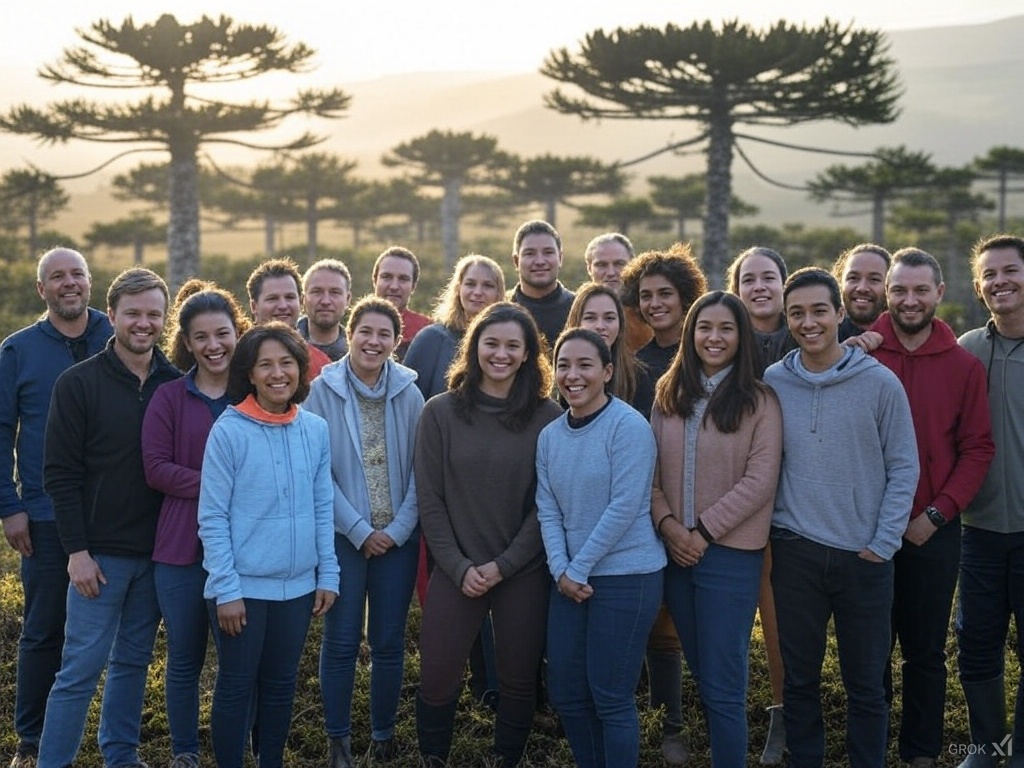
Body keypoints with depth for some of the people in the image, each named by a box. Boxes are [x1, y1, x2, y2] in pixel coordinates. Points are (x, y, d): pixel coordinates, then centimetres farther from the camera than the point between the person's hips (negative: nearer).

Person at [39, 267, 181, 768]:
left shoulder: (176, 384, 3)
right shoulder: (79, 383, -6)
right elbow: (60, 475, -8)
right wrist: (76, 551, -12)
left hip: (156, 552, 4)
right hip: (100, 554, -4)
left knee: (134, 660, 14)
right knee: (81, 667, -1)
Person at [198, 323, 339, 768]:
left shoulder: (316, 430, 1)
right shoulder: (229, 431, -12)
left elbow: (323, 509, 7)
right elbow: (212, 519, -11)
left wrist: (328, 574, 4)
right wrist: (227, 590, -14)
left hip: (297, 585, 4)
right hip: (242, 586, -4)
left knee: (281, 684, 17)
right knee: (236, 686, 8)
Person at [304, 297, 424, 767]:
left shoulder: (409, 393, 0)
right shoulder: (323, 391, -6)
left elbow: (420, 469, 0)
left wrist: (400, 528, -8)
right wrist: (360, 530, -11)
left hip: (399, 537, 2)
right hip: (343, 535, -2)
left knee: (389, 642, 9)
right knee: (341, 641, 5)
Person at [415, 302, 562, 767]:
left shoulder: (547, 416, -1)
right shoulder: (441, 412, 0)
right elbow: (429, 499, -1)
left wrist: (503, 564, -10)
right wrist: (459, 566, -8)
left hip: (523, 572, 0)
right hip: (456, 571, 0)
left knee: (518, 680, 10)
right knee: (437, 679, 2)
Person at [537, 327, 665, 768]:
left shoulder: (628, 426, -13)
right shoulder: (550, 435, 7)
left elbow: (624, 508, -17)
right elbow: (547, 510, 6)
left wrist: (579, 569, -13)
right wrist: (561, 571, -8)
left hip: (626, 576, -6)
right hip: (570, 579, 7)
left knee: (611, 699, -1)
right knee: (565, 694, 11)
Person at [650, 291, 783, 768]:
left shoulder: (758, 401, -6)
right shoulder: (668, 397, 8)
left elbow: (759, 481, -12)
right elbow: (651, 469, 7)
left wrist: (704, 531, -15)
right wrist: (666, 522, -9)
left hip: (730, 553, -5)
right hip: (675, 552, 5)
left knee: (722, 686, -1)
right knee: (702, 675, 15)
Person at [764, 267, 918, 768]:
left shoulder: (880, 383, -5)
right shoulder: (772, 383, 1)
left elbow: (903, 469, -2)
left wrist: (882, 543, -7)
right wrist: (766, 530, 1)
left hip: (864, 557, -1)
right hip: (795, 552, 2)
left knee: (866, 685, 9)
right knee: (800, 680, 12)